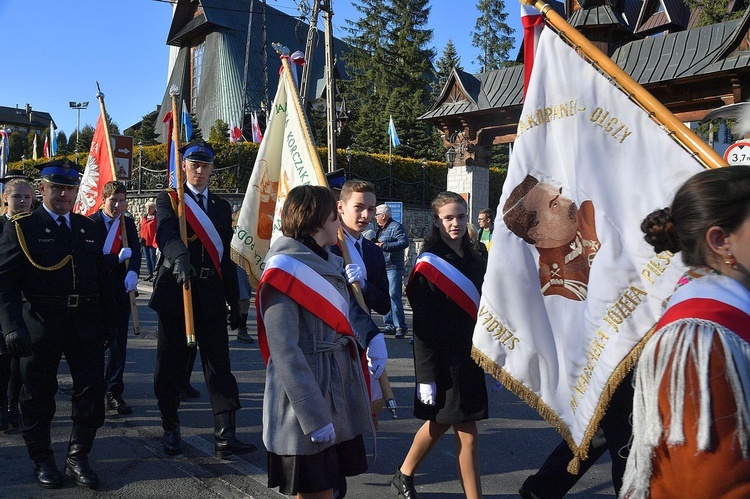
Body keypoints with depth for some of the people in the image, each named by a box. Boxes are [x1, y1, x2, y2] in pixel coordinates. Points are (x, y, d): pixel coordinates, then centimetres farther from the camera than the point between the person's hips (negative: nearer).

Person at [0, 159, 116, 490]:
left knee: (92, 391, 5)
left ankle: (78, 457, 22)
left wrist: (108, 321, 11)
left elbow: (102, 278, 14)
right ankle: (42, 460, 28)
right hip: (40, 326, -3)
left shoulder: (89, 228, 12)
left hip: (86, 326, 4)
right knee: (38, 396, 10)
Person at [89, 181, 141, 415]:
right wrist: (118, 258, -17)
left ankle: (114, 392, 11)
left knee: (119, 343, 3)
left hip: (120, 290, 3)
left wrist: (133, 272, -24)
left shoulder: (128, 223, 7)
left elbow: (135, 251, -6)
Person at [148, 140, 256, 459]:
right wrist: (180, 258, -41)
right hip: (175, 292, -2)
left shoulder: (222, 207, 16)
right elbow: (165, 235, -19)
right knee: (172, 364, 7)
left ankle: (225, 436, 1)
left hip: (212, 296, 3)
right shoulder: (168, 200, 4)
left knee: (219, 365, -1)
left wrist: (235, 302, 13)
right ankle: (170, 429, 24)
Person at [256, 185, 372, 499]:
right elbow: (285, 353, -21)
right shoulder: (284, 270, -15)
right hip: (307, 398, -8)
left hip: (338, 393, 8)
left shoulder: (331, 263, 10)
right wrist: (314, 417, -23)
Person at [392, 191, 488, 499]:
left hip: (470, 358, 7)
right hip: (442, 361, -6)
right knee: (467, 433, -1)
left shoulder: (475, 262, 9)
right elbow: (422, 326, -13)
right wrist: (427, 376, -17)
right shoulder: (428, 265, -11)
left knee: (440, 423, 14)